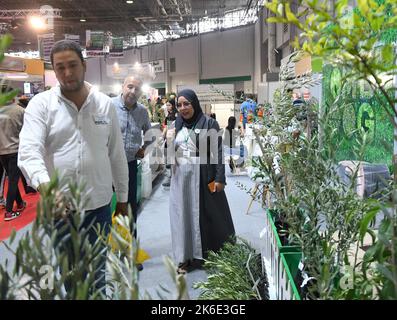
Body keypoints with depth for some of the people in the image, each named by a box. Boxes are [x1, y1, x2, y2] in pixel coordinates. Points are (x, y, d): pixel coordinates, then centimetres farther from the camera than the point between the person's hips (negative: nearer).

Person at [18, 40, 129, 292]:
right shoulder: (41, 104, -4)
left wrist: (122, 196, 9)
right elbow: (29, 151, -17)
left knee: (96, 271, 15)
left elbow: (117, 154, 6)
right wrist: (43, 183, -37)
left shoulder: (105, 104, 2)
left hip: (99, 204, 1)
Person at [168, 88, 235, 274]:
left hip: (202, 176, -5)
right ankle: (188, 256, 17)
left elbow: (217, 152, -9)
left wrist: (219, 178, -14)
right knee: (184, 214, 6)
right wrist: (168, 141, -6)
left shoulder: (209, 123, -6)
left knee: (207, 214, 5)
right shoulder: (177, 124, 10)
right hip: (180, 177, 5)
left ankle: (211, 252, 23)